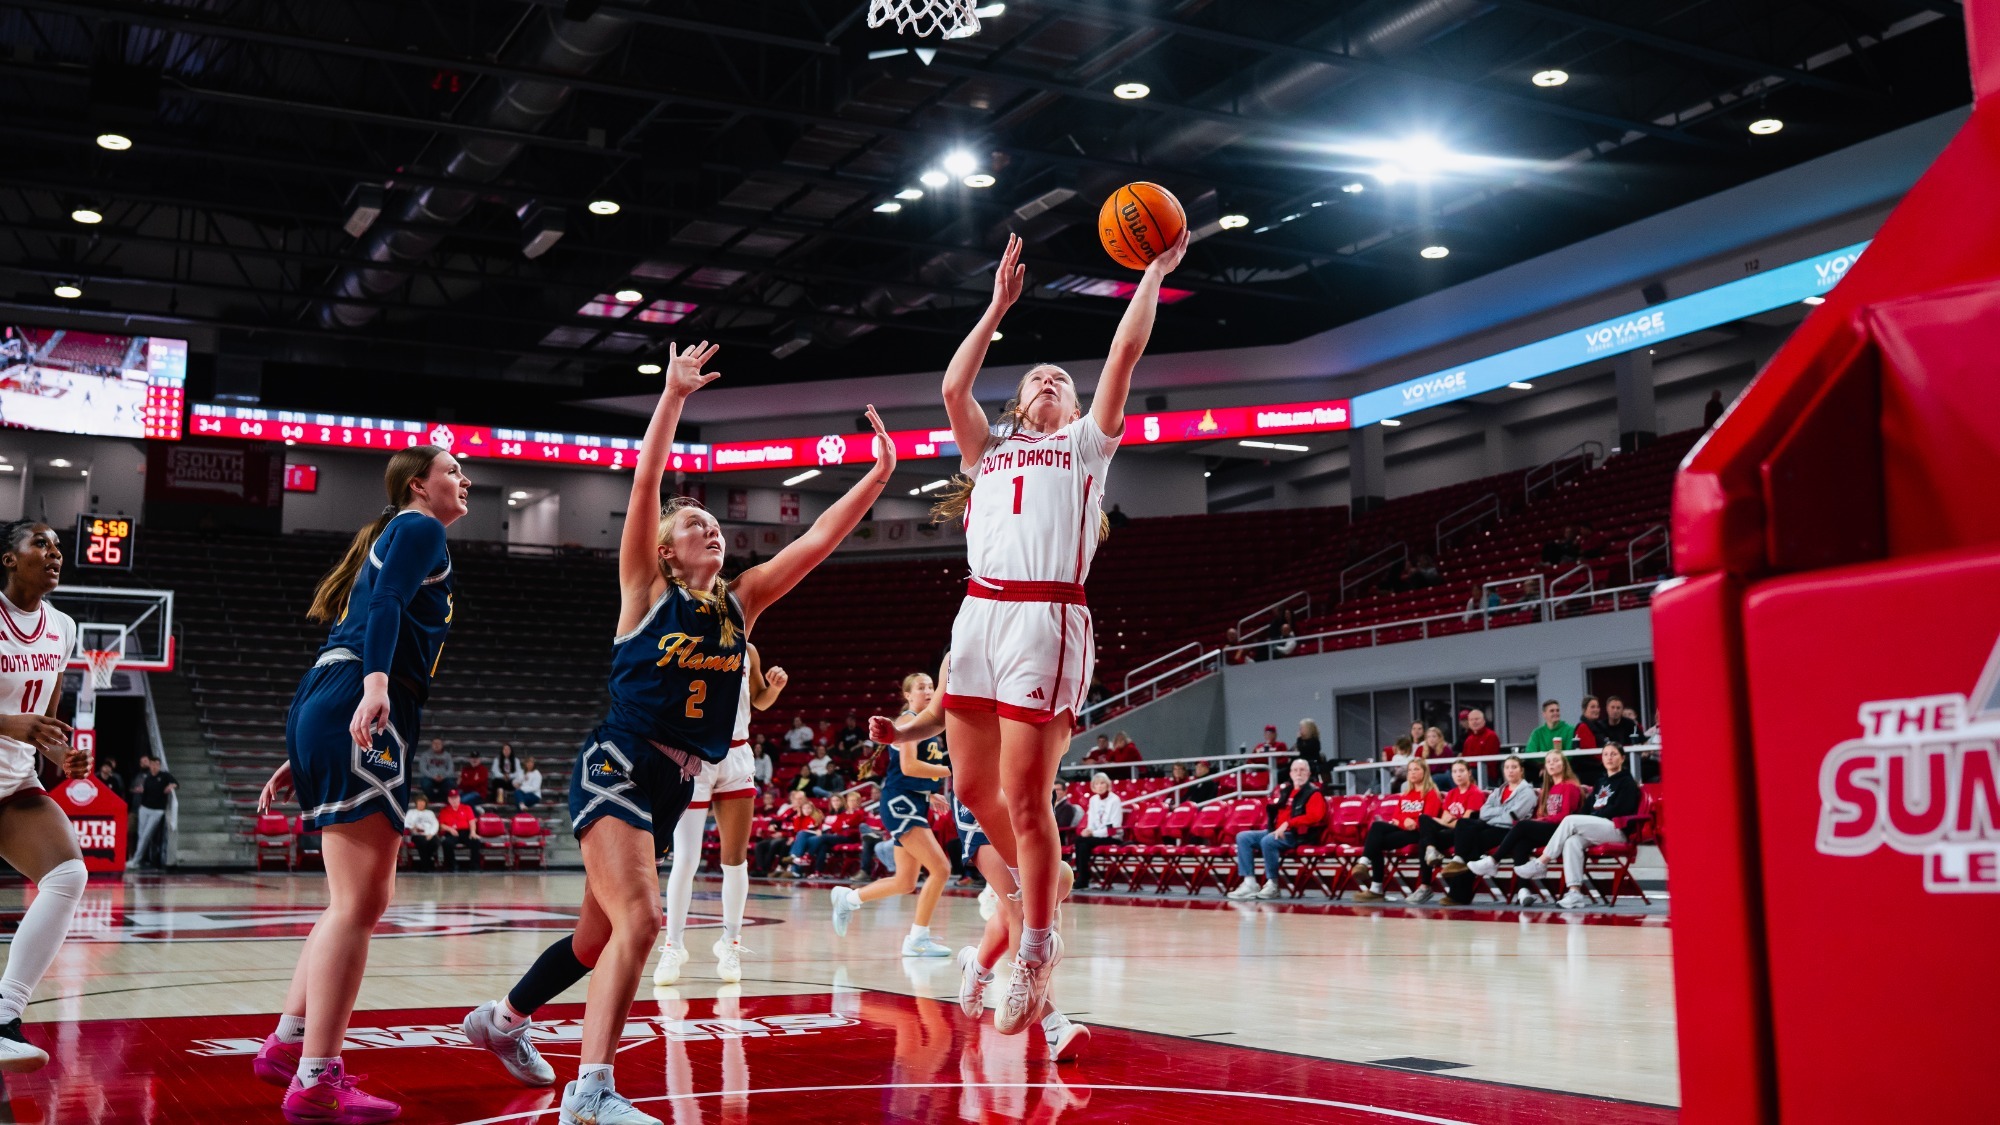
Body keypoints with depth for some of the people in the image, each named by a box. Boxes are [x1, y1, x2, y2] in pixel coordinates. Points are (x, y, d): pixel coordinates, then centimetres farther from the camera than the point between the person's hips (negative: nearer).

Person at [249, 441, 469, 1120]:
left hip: (324, 709, 10)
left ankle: (287, 1046, 20)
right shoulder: (419, 528, 3)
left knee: (367, 900, 16)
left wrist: (305, 754, 27)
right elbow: (387, 604, -17)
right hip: (360, 714, -10)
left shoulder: (390, 537, 31)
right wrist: (377, 683, -34)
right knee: (358, 904, -11)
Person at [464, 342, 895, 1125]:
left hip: (674, 786, 7)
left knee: (600, 935, 16)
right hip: (617, 766, -6)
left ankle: (502, 1020, 40)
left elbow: (817, 540, 5)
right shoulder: (646, 589, -2)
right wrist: (673, 395, -18)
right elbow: (645, 484, -13)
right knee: (639, 920, -23)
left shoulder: (740, 603, 10)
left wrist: (879, 473, 0)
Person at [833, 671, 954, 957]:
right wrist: (950, 771, -14)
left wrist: (931, 793, 12)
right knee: (941, 869, -16)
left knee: (906, 882, 15)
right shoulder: (908, 720, -10)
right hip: (899, 802, -10)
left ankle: (848, 898, 34)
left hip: (916, 804, 10)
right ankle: (918, 938, -7)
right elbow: (908, 766, -20)